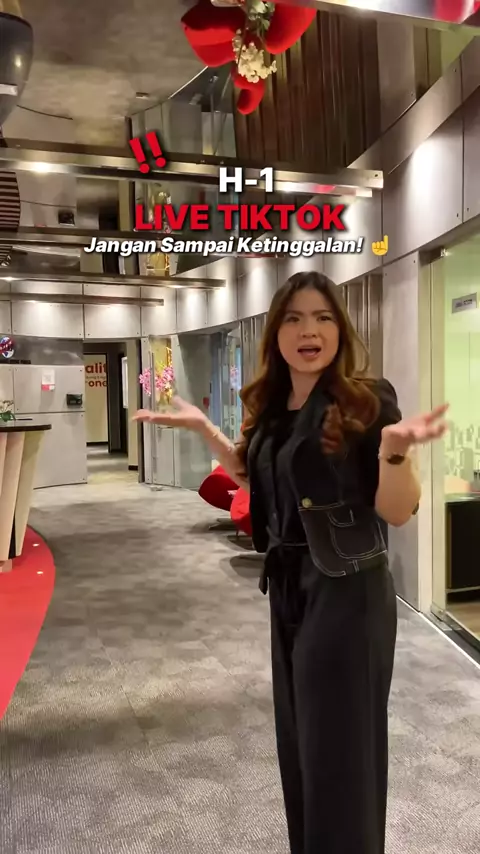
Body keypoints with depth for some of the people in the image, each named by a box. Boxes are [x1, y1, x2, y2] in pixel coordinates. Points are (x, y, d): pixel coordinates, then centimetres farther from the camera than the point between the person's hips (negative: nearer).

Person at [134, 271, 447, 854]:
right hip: (288, 585, 7)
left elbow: (398, 512, -16)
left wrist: (394, 449, -35)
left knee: (338, 745, 7)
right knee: (297, 737, 22)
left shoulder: (367, 401, -15)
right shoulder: (272, 406, 4)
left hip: (347, 592, -7)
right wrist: (204, 429, 10)